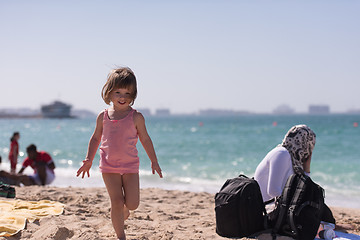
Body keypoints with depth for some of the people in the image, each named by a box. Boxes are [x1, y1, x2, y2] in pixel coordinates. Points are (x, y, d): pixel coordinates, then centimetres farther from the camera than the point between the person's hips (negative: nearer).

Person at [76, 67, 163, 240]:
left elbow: (145, 139, 5)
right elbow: (96, 138, 12)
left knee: (132, 204, -3)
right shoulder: (103, 116, 0)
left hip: (130, 165, 0)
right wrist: (88, 160, 6)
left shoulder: (136, 117, -5)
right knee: (116, 202, -3)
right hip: (109, 166, 1)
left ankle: (124, 208, 34)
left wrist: (154, 161, 8)